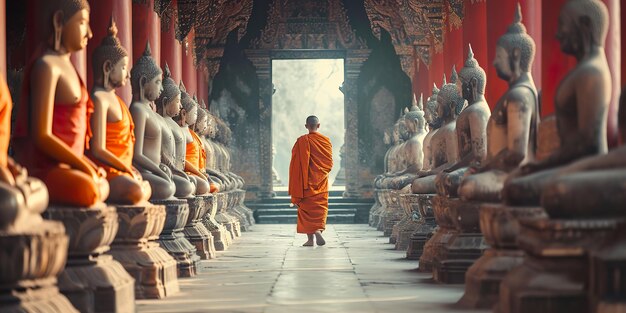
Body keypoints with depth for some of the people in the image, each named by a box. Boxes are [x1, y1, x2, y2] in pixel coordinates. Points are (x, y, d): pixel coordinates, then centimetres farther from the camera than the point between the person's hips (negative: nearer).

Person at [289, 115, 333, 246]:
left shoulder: (302, 141, -10)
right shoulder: (326, 141, 0)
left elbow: (299, 162, -10)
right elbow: (330, 162, 5)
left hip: (307, 181, -2)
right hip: (322, 181, 2)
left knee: (306, 207, 4)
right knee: (320, 207, 11)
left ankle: (310, 238, -1)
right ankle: (318, 230, -9)